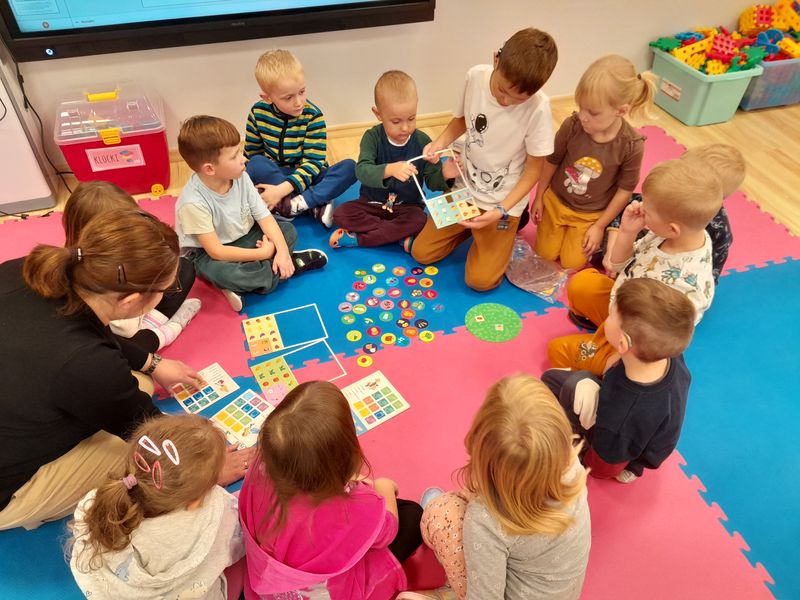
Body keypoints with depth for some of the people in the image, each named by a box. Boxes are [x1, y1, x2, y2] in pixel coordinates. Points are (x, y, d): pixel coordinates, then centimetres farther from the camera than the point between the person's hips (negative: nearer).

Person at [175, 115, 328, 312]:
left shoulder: (241, 177, -15)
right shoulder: (194, 202, -31)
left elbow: (264, 216, -11)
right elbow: (216, 252, -28)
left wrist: (282, 251, -25)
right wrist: (263, 253, -26)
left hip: (242, 237, 6)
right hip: (208, 254, -6)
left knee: (288, 230, -6)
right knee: (225, 273, -37)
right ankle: (292, 264, -16)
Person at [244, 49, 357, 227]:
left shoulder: (313, 116, -15)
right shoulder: (258, 113, -7)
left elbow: (313, 162, -19)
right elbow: (251, 153, 5)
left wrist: (282, 189, -30)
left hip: (307, 177, -1)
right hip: (274, 174, 1)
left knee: (350, 167, -26)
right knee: (256, 163, -31)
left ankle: (292, 204, -35)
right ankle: (316, 205, -31)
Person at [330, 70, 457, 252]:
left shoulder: (422, 141, -8)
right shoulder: (372, 137, -12)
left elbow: (432, 181, -5)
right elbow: (362, 171, -28)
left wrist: (444, 175, -30)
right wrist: (390, 169, -48)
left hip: (408, 206, 0)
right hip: (373, 203, 0)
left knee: (419, 220, -32)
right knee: (341, 214, -22)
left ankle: (358, 238, -22)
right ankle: (401, 236, -23)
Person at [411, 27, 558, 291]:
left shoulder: (538, 108, -25)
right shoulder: (475, 76, -13)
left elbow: (534, 168, -15)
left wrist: (502, 211, -25)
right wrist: (440, 142, -14)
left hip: (503, 199, -4)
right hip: (465, 188, 4)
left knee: (480, 280, -9)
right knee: (421, 253, 3)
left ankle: (510, 221, 16)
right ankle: (472, 227, 25)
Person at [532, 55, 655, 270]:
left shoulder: (631, 145, -27)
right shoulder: (572, 126, -26)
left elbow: (625, 191, -13)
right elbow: (551, 162, -8)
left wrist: (600, 226, -8)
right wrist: (539, 198, 2)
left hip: (590, 214, -1)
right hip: (555, 201, 1)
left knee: (572, 264, 8)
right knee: (545, 255, 11)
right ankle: (561, 228, 39)